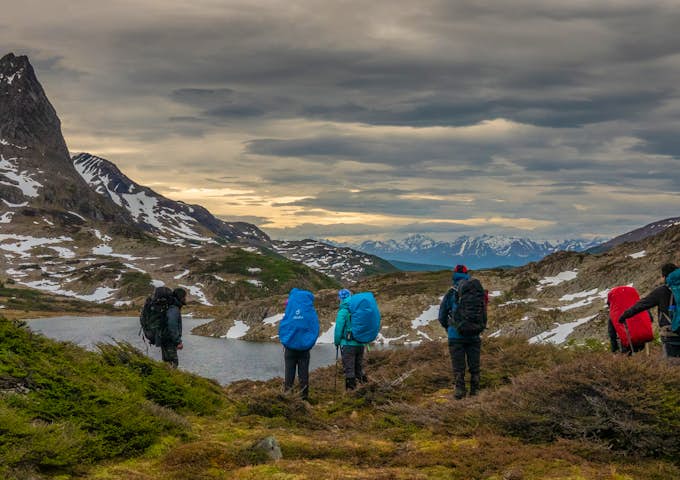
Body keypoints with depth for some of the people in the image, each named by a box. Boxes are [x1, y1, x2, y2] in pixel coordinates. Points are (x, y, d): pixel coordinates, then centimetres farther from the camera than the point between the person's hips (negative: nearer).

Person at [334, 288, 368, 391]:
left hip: (348, 344, -6)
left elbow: (338, 329, -11)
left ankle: (351, 389, 1)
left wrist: (337, 342, 3)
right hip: (360, 344, 6)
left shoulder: (343, 312, -12)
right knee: (359, 368, 18)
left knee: (349, 370, 1)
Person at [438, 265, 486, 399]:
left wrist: (447, 328, 19)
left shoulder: (451, 293, -5)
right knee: (474, 365, 11)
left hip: (456, 335, -2)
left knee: (459, 366, 3)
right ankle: (475, 391, 12)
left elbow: (442, 316, 0)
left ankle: (460, 391, -3)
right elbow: (484, 314, 9)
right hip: (474, 335, 2)